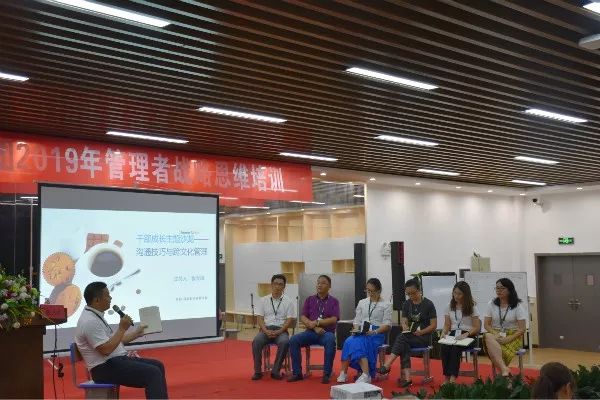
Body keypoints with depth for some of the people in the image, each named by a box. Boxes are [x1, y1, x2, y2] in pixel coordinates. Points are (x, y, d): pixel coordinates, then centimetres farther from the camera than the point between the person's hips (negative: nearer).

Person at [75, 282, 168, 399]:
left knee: (157, 366, 9)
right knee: (152, 373, -20)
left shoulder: (96, 315, 13)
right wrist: (122, 328, -18)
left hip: (116, 360, 10)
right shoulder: (90, 321, -20)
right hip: (106, 368, -10)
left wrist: (136, 333, 27)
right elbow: (106, 349, -25)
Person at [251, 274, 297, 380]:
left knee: (284, 342, -35)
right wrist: (266, 331, -14)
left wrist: (278, 332, -15)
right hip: (266, 329, 1)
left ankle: (276, 371, -21)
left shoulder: (288, 302, 7)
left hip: (281, 330, -1)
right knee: (256, 341, -31)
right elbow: (260, 319, 4)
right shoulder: (263, 300, 11)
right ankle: (257, 371, -19)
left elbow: (290, 320, 0)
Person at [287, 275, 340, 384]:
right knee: (294, 339, -25)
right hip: (311, 332, 3)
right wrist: (315, 328, -12)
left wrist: (316, 322, -13)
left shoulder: (334, 301, 8)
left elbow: (333, 320, -6)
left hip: (327, 332, -2)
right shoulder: (309, 299, 14)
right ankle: (297, 373, -17)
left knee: (330, 341, -38)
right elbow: (303, 318, 3)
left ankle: (327, 374, -27)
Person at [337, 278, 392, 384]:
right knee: (349, 342, -31)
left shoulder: (386, 305, 7)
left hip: (377, 333, -4)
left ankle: (366, 375, -36)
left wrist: (375, 331, -17)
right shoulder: (362, 303, 20)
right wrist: (356, 329, -5)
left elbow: (387, 324, -1)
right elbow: (357, 320, 18)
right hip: (361, 333, 4)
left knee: (357, 343, -34)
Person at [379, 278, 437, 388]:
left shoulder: (428, 304, -4)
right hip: (410, 336, 4)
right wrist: (405, 327, -20)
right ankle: (406, 377, -39)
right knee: (404, 346, -32)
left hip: (424, 337, -4)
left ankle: (387, 365, -34)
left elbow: (434, 325, -5)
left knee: (401, 338, -30)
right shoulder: (406, 304, 10)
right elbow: (404, 321, 4)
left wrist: (421, 332, -21)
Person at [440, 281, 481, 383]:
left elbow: (477, 328, 0)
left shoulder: (472, 308, 4)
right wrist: (443, 333, -10)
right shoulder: (450, 307, 15)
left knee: (455, 347, -36)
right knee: (444, 347, -32)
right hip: (453, 334, 3)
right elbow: (447, 325, 13)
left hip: (468, 336, -3)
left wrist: (465, 334, -18)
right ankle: (447, 378, -30)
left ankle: (452, 378, -40)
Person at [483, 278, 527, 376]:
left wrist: (508, 339, -19)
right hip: (495, 335, 3)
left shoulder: (517, 306, 0)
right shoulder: (491, 304, 9)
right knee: (488, 337, -37)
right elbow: (486, 324, 6)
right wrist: (495, 334, -15)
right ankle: (504, 369, -45)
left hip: (513, 336, -3)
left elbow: (522, 329, -4)